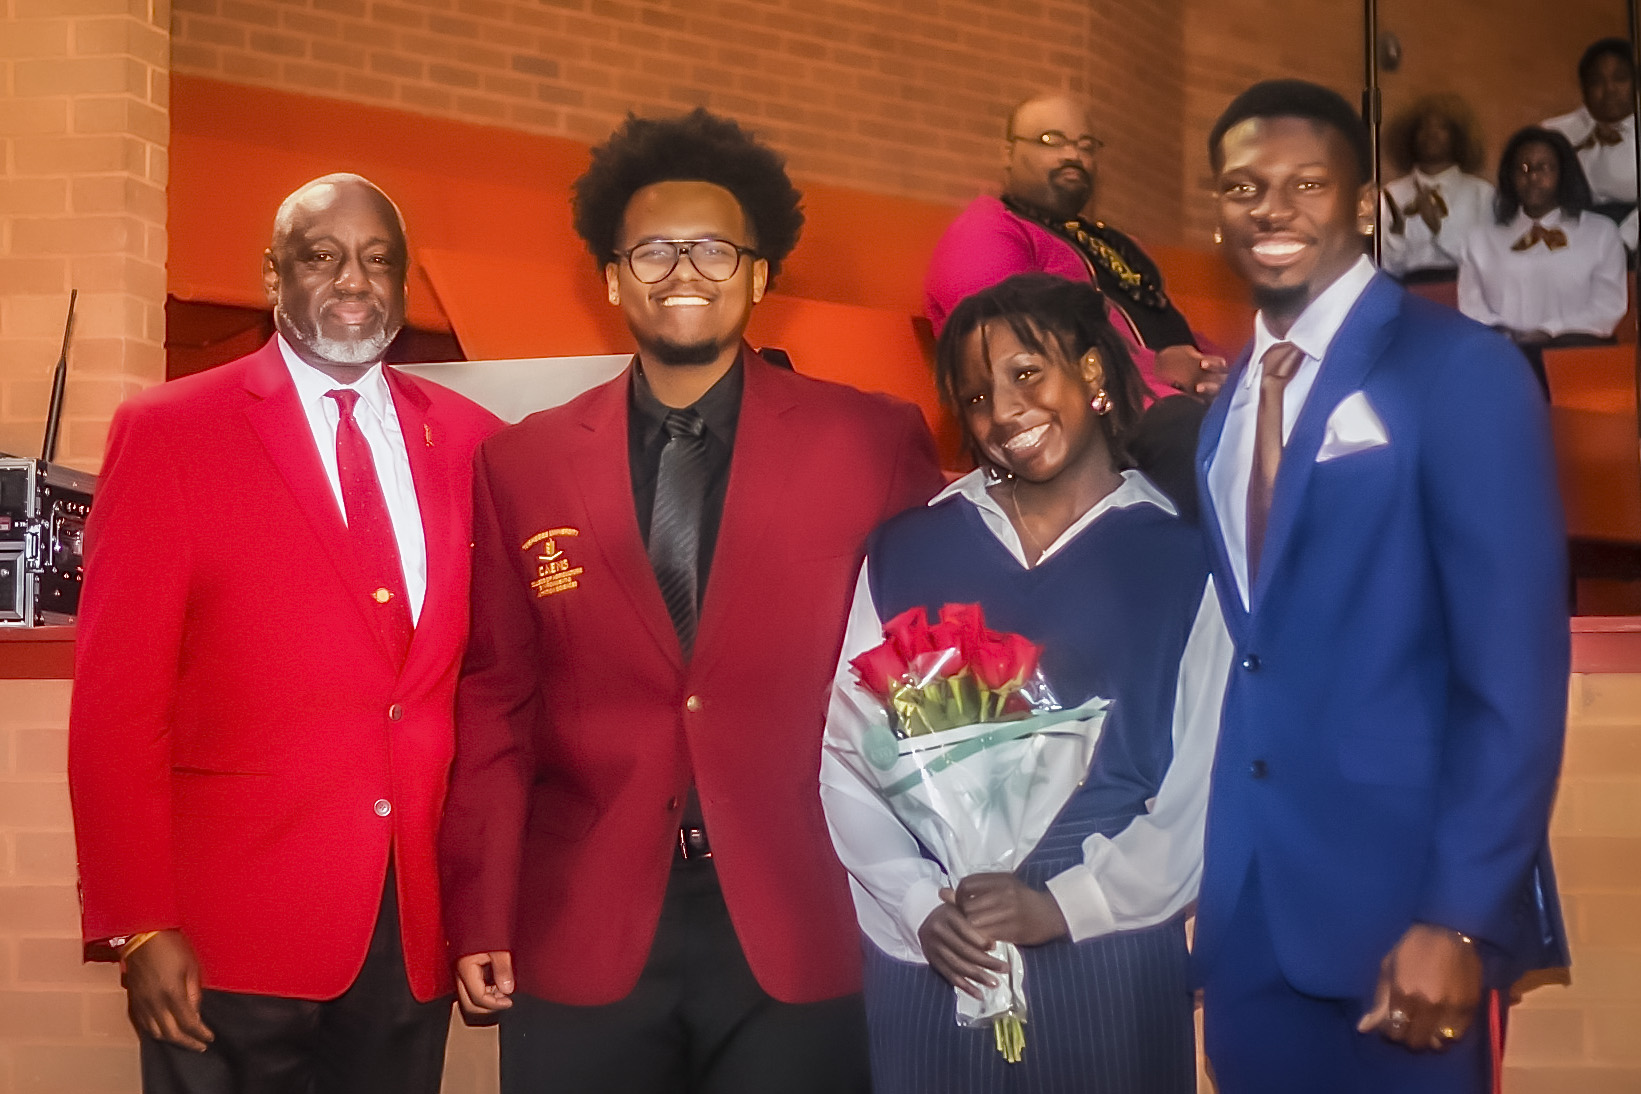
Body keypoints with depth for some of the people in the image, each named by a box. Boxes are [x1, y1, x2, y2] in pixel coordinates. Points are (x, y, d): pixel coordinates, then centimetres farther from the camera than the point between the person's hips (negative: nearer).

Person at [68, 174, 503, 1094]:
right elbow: (118, 696, -6)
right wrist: (137, 928, -11)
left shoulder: (472, 442, 6)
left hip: (420, 926, 3)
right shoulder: (167, 431, -3)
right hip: (232, 930, -3)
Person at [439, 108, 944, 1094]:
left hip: (801, 937, -1)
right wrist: (481, 916, 4)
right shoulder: (520, 465, 4)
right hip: (581, 941, 2)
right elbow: (497, 703, 7)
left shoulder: (874, 444, -2)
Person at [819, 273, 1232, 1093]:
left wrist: (1069, 904, -11)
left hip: (1111, 955, -1)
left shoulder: (1182, 561, 0)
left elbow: (1206, 785, -3)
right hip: (928, 960, 2)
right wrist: (918, 904, -8)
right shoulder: (907, 552, 4)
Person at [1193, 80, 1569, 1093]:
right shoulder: (1222, 400, 10)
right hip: (1245, 904, 6)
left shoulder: (1462, 371, -9)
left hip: (1398, 897, -5)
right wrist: (1197, 869, 4)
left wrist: (1462, 916, -18)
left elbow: (1516, 667, -14)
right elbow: (1235, 646, 10)